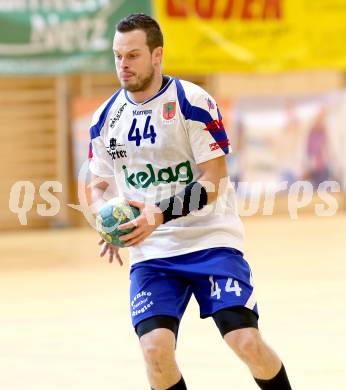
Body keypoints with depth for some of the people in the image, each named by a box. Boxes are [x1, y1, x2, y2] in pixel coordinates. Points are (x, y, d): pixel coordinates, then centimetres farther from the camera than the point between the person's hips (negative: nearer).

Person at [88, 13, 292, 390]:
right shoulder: (106, 119, 5)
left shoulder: (192, 102, -9)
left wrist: (159, 215, -26)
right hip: (150, 252, 3)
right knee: (155, 348, -17)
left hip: (210, 239, -3)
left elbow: (213, 184, -13)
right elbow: (98, 187, 16)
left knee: (246, 341, -16)